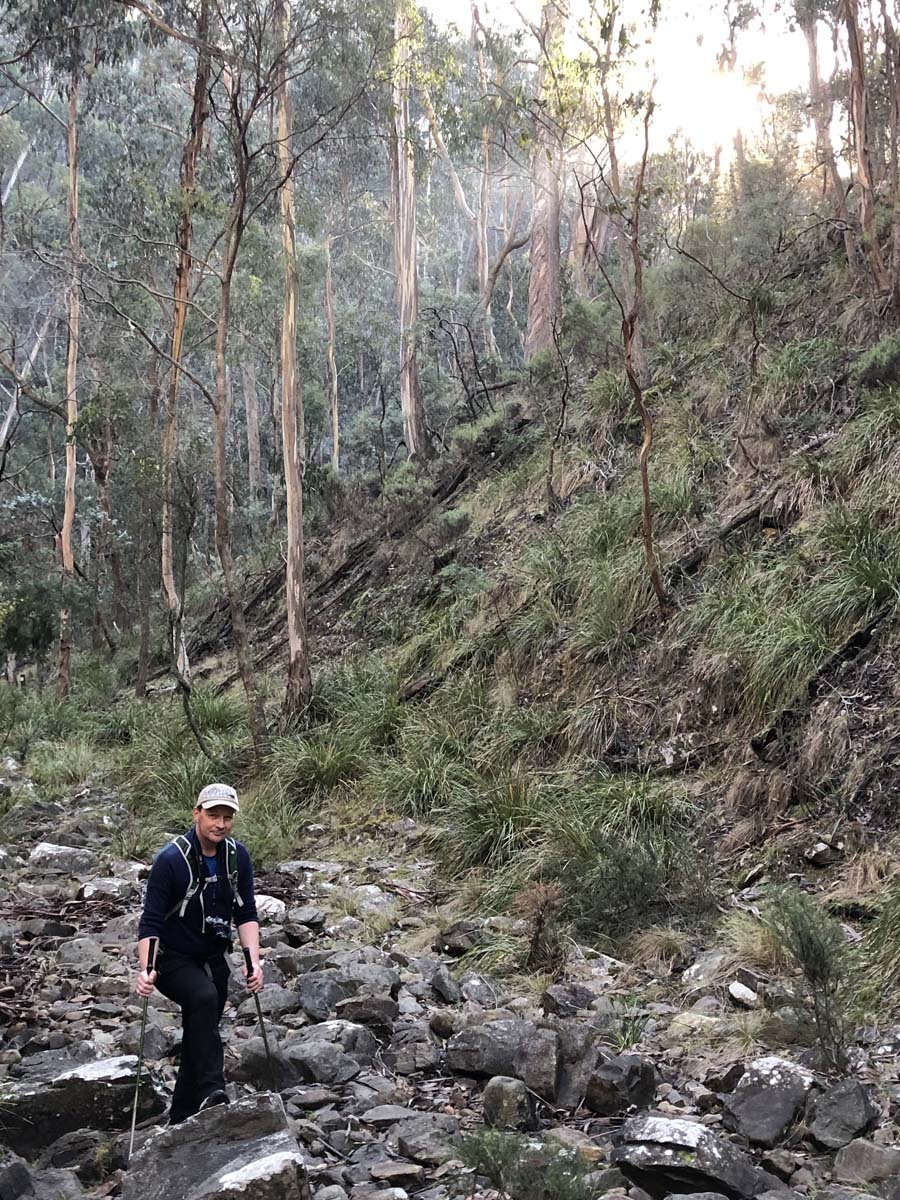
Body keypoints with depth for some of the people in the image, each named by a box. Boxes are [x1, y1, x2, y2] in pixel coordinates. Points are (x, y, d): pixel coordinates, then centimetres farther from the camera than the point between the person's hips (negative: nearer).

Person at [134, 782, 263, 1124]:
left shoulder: (237, 857, -4)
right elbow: (150, 922, -20)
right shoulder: (171, 859, -20)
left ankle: (181, 1120, 26)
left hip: (213, 959, 6)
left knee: (199, 1033, 11)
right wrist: (146, 970, -33)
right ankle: (211, 1092, -32)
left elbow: (246, 914, 0)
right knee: (204, 997, -33)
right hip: (173, 959, -6)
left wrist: (253, 961, -13)